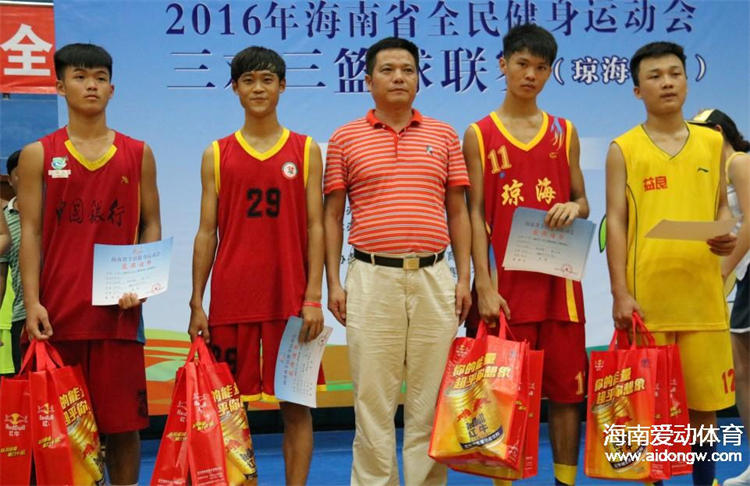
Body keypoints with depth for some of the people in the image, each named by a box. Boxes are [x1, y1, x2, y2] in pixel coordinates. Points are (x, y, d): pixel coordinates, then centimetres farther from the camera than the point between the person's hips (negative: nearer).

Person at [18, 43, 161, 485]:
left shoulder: (138, 154, 10)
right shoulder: (39, 155, 8)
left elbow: (151, 225, 12)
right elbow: (31, 232, 3)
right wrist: (32, 303, -7)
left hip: (118, 308, 1)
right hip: (58, 309, 0)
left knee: (123, 420, 2)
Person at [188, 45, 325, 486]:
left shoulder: (306, 150, 7)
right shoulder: (217, 154, 9)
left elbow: (315, 227, 3)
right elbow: (206, 232, 8)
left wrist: (313, 299, -5)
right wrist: (197, 304, 2)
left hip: (290, 296, 0)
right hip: (232, 296, 1)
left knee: (296, 402, 3)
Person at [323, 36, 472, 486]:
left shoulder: (444, 136, 10)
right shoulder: (345, 139, 6)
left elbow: (457, 212, 10)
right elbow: (333, 215, 6)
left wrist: (464, 277, 3)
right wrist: (333, 282, -1)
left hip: (433, 276, 1)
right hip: (372, 277, -1)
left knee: (430, 397, 5)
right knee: (372, 397, 2)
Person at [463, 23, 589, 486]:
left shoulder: (565, 133, 11)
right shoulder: (479, 134, 3)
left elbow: (582, 203, 16)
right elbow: (475, 214, -1)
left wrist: (574, 208, -10)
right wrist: (484, 285, -10)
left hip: (558, 280, 3)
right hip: (505, 282, -2)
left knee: (566, 387, 5)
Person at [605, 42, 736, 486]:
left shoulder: (713, 142, 11)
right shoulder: (623, 150, 3)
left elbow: (722, 205, 17)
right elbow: (615, 222, -1)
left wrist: (728, 235, -7)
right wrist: (620, 293, -8)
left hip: (702, 292, 2)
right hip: (646, 294, -2)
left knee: (705, 401, 6)